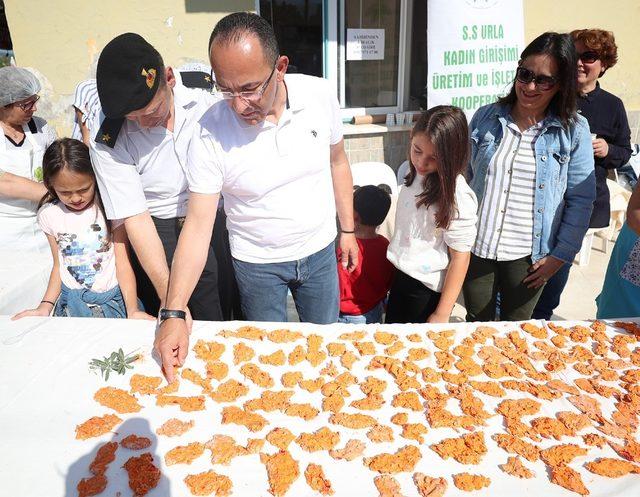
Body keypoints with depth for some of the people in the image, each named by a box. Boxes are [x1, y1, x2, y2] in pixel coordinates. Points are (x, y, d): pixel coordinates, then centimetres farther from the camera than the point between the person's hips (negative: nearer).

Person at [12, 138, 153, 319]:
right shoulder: (49, 214, 2)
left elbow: (123, 262, -9)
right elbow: (59, 265, 9)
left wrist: (132, 311, -20)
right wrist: (46, 305, -6)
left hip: (112, 296, -3)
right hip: (72, 299, 3)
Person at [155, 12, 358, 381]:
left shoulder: (320, 94, -15)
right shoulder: (210, 133, -22)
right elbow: (198, 224, -21)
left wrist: (348, 230, 6)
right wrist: (175, 313, -27)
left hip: (319, 251, 2)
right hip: (256, 262, -1)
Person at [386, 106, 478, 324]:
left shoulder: (457, 197, -26)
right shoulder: (414, 173, -3)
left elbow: (460, 257, -21)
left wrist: (442, 315, -17)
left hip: (428, 292, -7)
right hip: (401, 277, 7)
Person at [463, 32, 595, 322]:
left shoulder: (574, 131, -5)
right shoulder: (486, 118, -1)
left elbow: (580, 200, -2)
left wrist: (560, 255, -5)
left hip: (529, 256, -1)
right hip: (476, 247, 1)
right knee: (477, 326, 17)